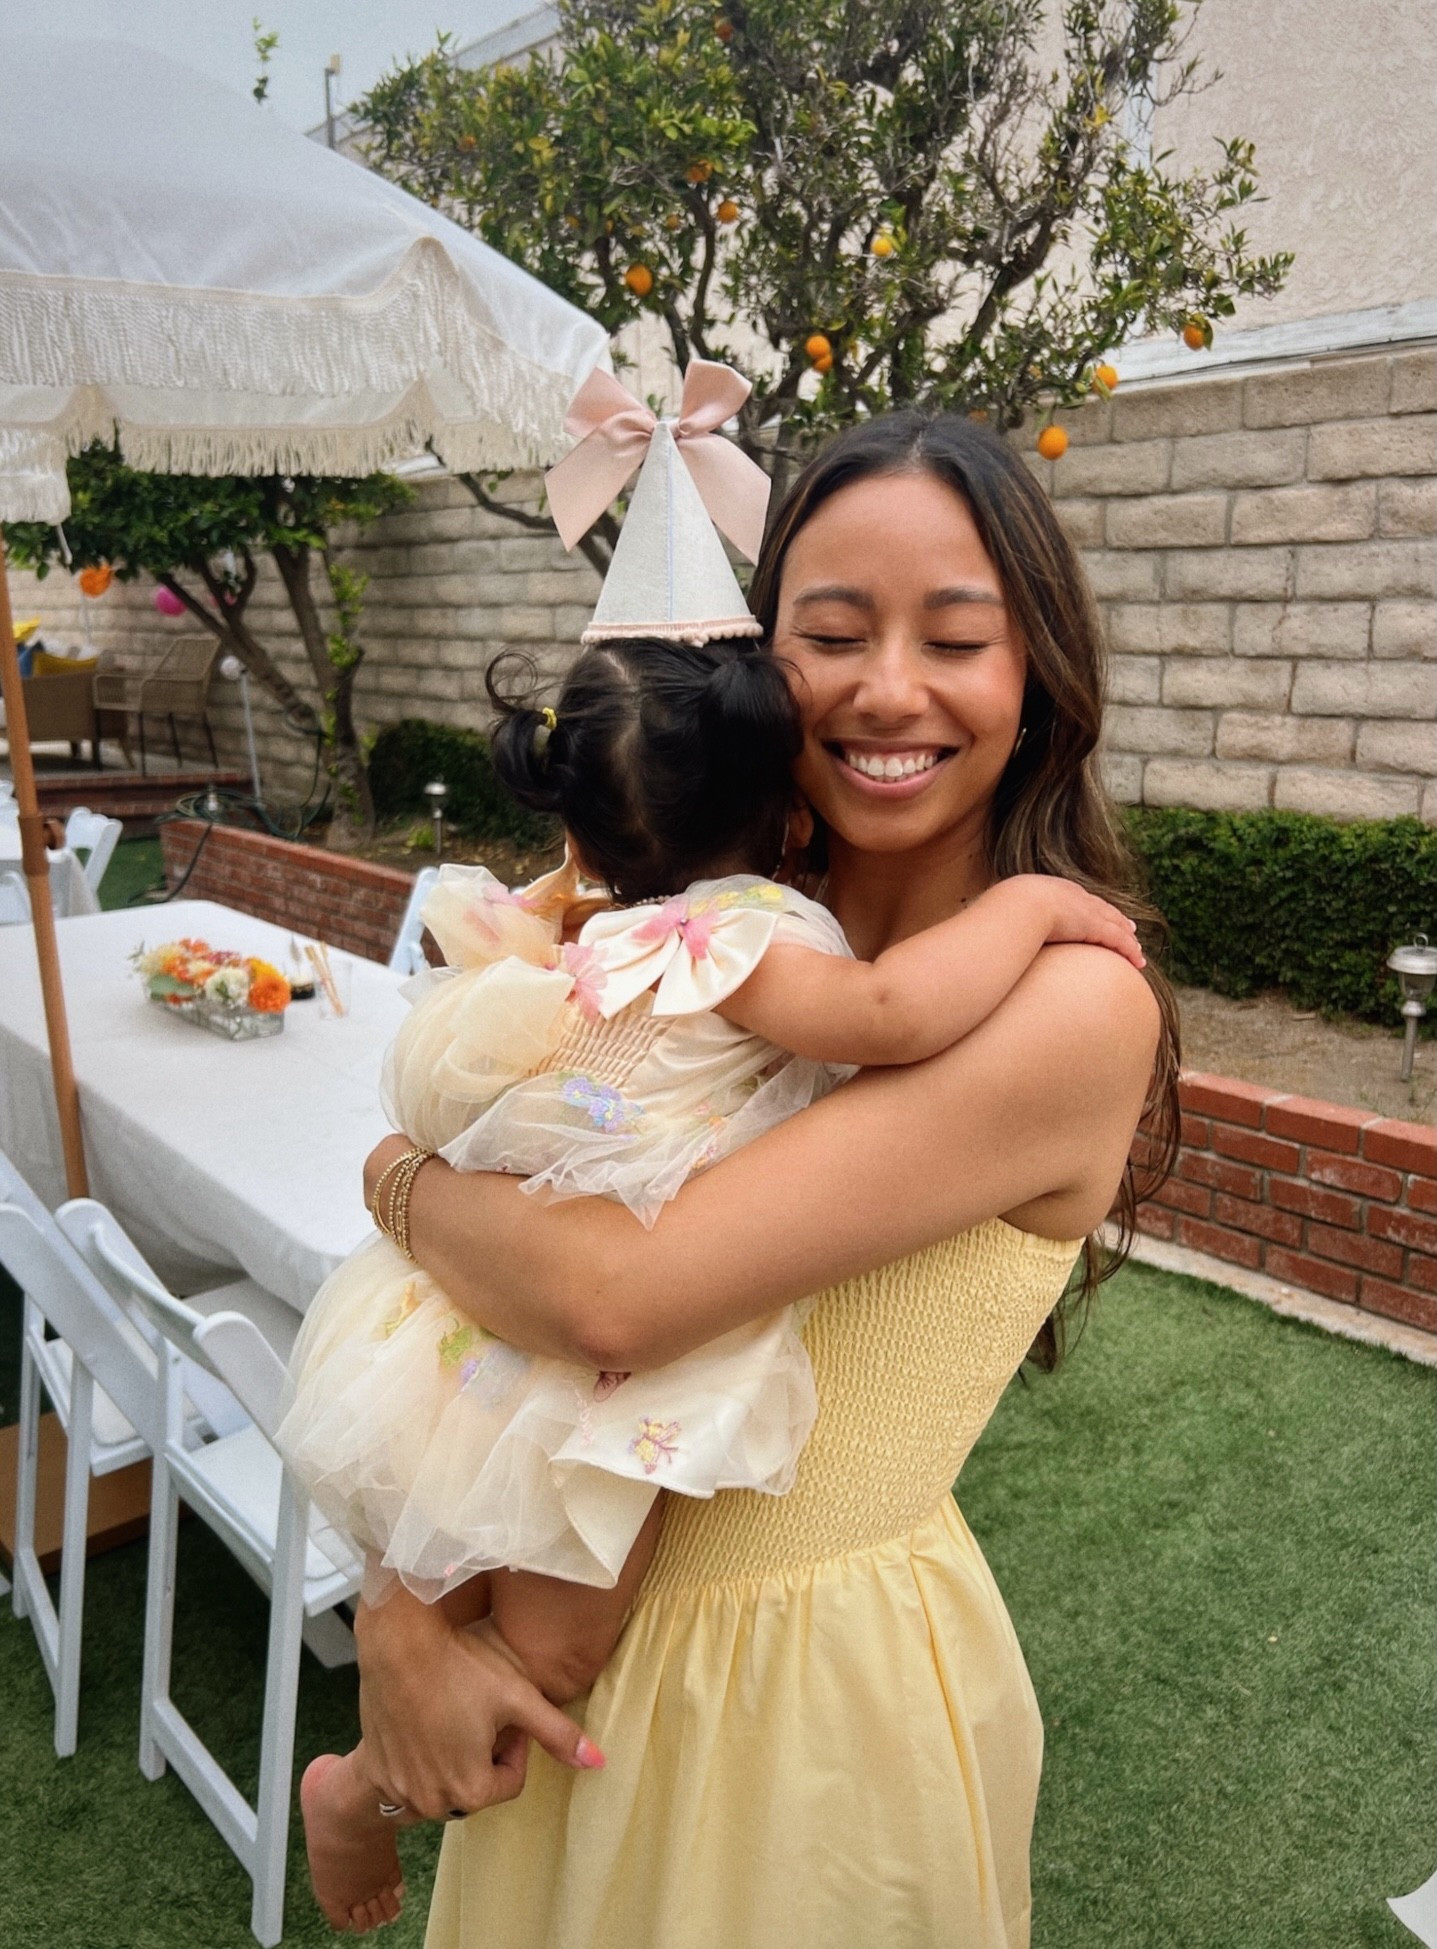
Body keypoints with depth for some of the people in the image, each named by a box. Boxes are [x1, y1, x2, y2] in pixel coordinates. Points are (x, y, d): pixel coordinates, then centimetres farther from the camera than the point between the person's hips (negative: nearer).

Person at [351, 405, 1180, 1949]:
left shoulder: (1077, 999, -23)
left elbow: (619, 1297, -29)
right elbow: (464, 1279, -4)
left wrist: (401, 1176, -11)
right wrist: (399, 1608, -13)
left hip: (820, 1685, -5)